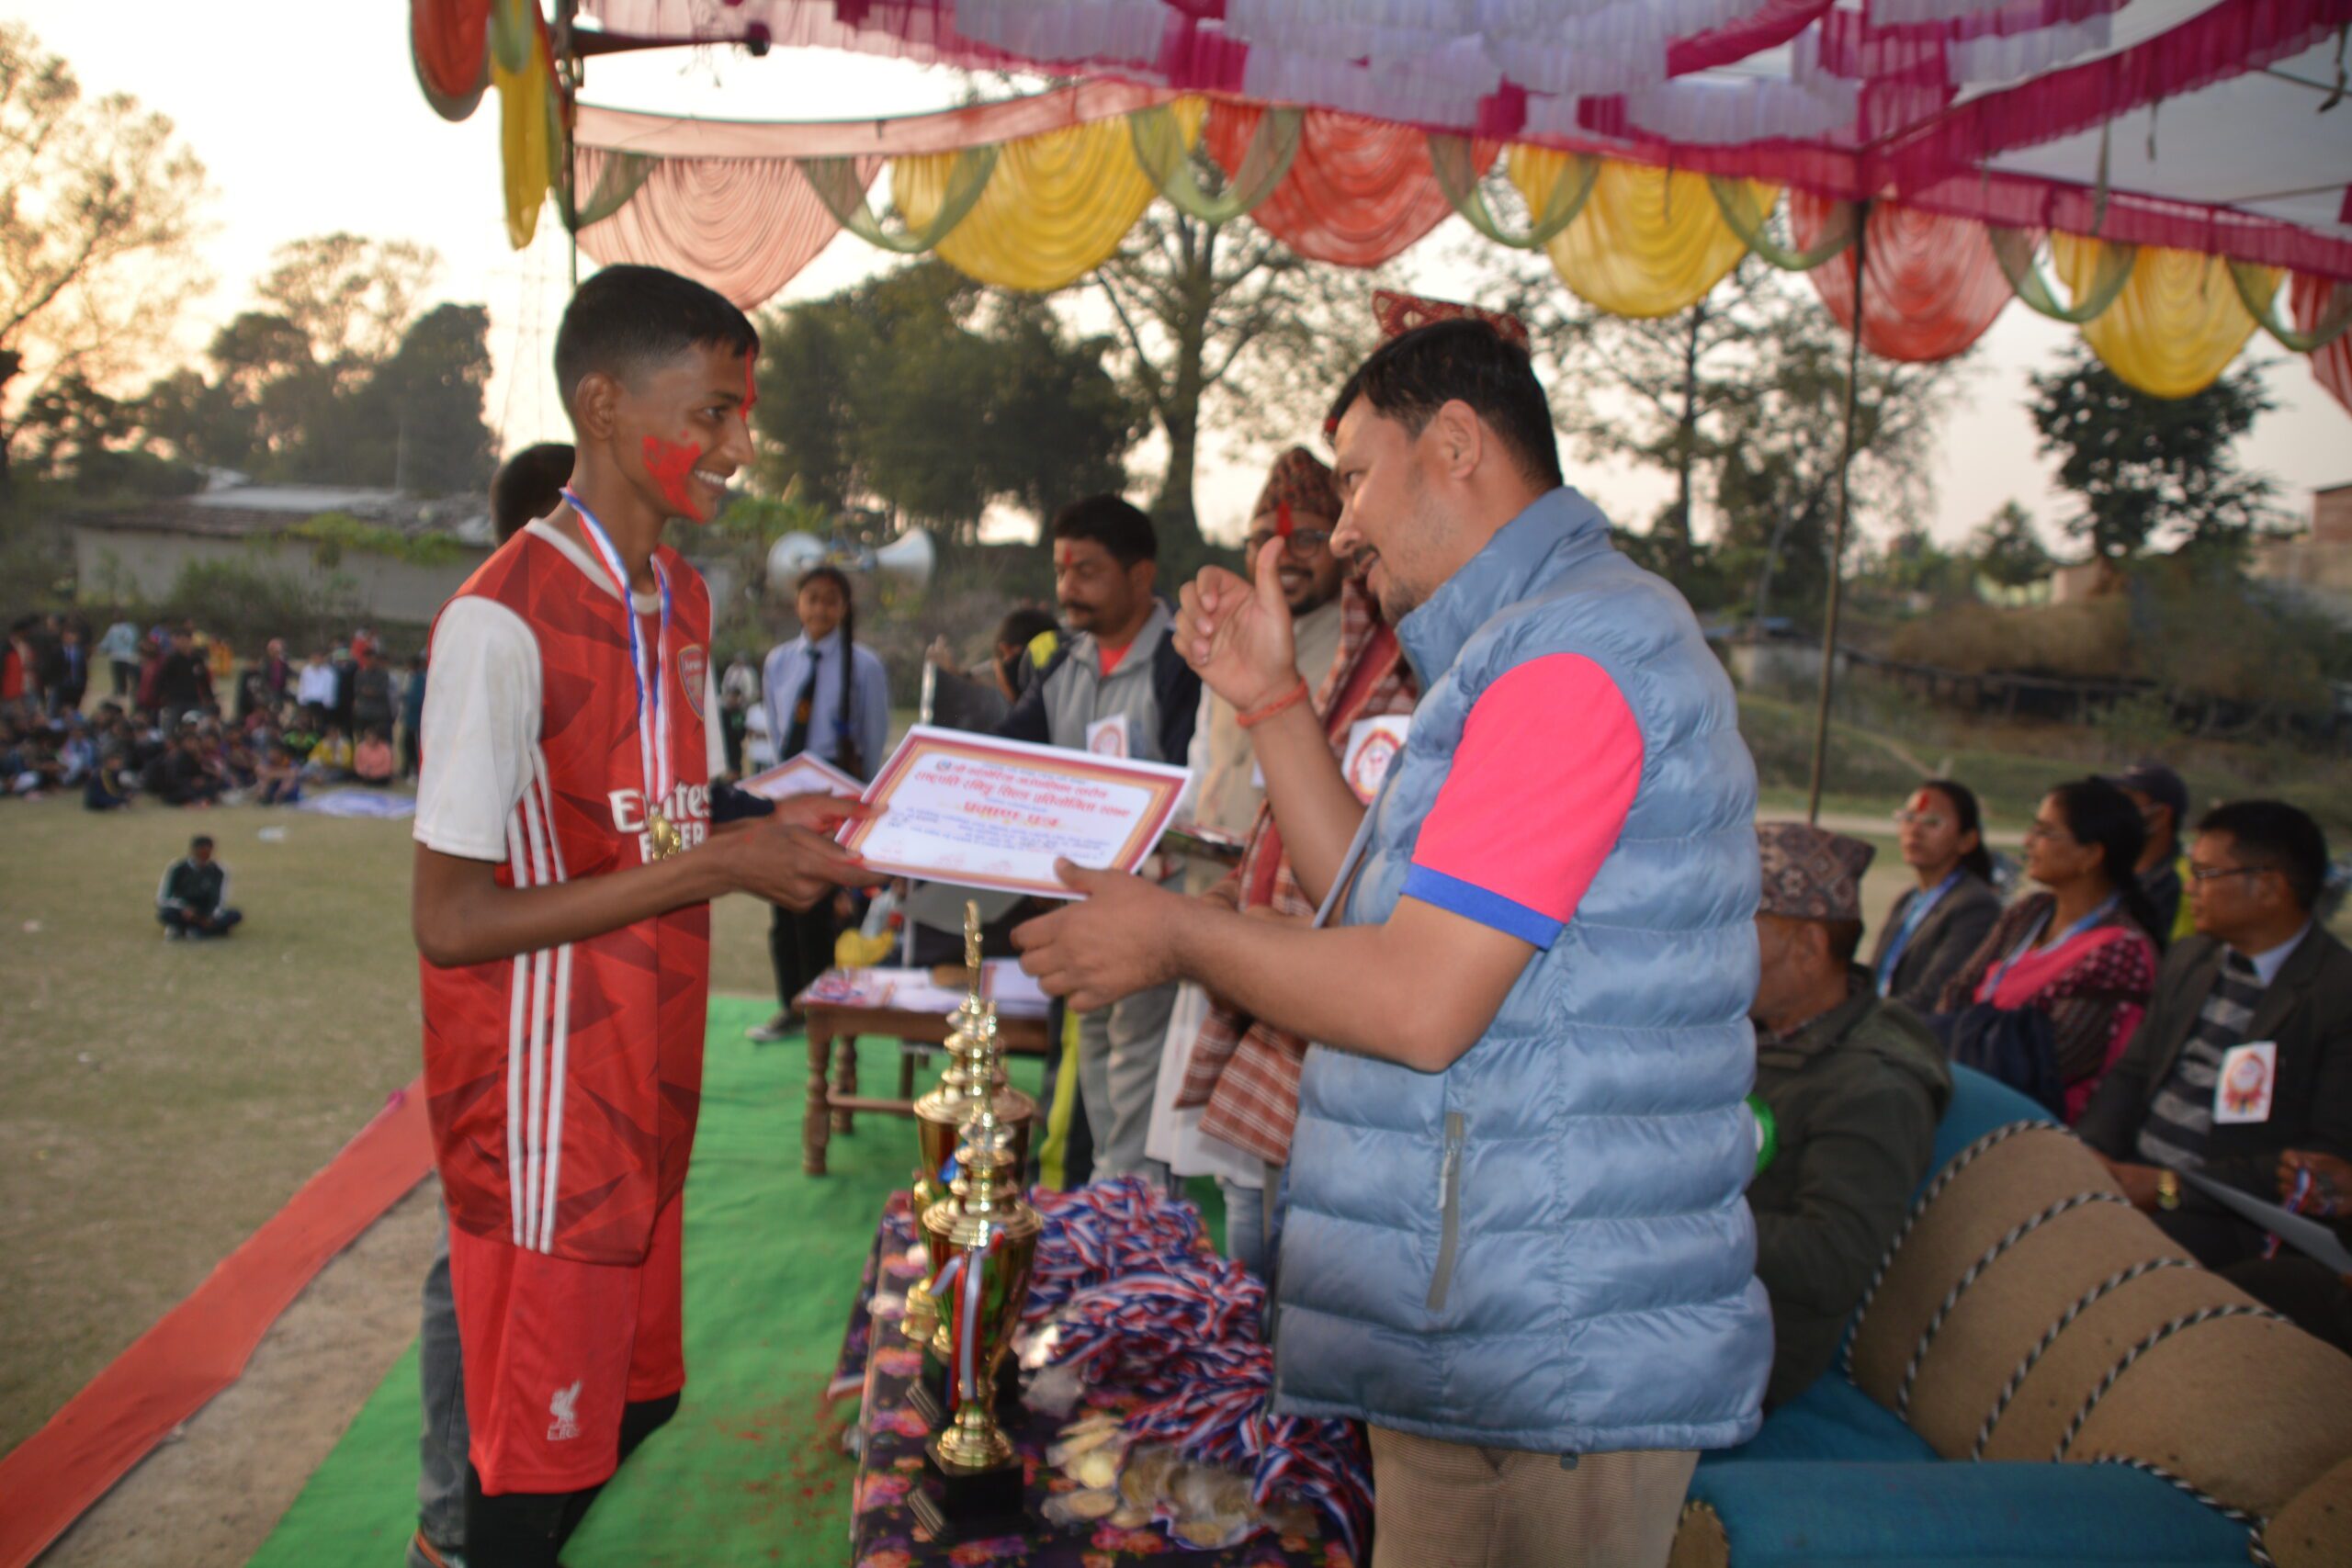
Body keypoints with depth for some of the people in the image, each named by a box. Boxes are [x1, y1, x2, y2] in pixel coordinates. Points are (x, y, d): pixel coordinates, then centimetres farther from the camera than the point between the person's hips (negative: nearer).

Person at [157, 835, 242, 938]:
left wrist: (213, 917, -28)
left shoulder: (219, 871, -5)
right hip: (182, 914, -3)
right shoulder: (177, 869, -10)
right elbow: (162, 898, -13)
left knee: (234, 916, -28)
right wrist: (184, 908, -30)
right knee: (165, 913, -36)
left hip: (205, 915, 3)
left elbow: (221, 902, -8)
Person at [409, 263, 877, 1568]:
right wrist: (719, 865, -22)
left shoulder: (683, 599, 8)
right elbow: (452, 919, -21)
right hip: (542, 1104, -8)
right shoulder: (503, 620, -19)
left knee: (635, 1393, 19)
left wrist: (781, 828, -3)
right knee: (542, 1449, 5)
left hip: (643, 1091, 8)